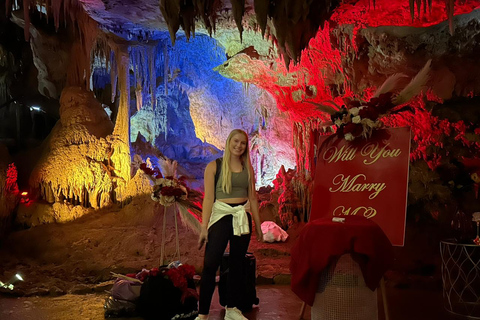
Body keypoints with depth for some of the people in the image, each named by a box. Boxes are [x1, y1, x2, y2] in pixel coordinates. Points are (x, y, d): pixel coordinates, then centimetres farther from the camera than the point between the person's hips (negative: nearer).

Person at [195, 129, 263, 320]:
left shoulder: (248, 168, 10)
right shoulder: (214, 166, -2)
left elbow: (252, 198, 13)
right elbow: (208, 198, -7)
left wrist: (258, 225, 13)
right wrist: (204, 227, -12)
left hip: (243, 218, 4)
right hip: (221, 216, -4)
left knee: (237, 264, 10)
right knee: (210, 264, -12)